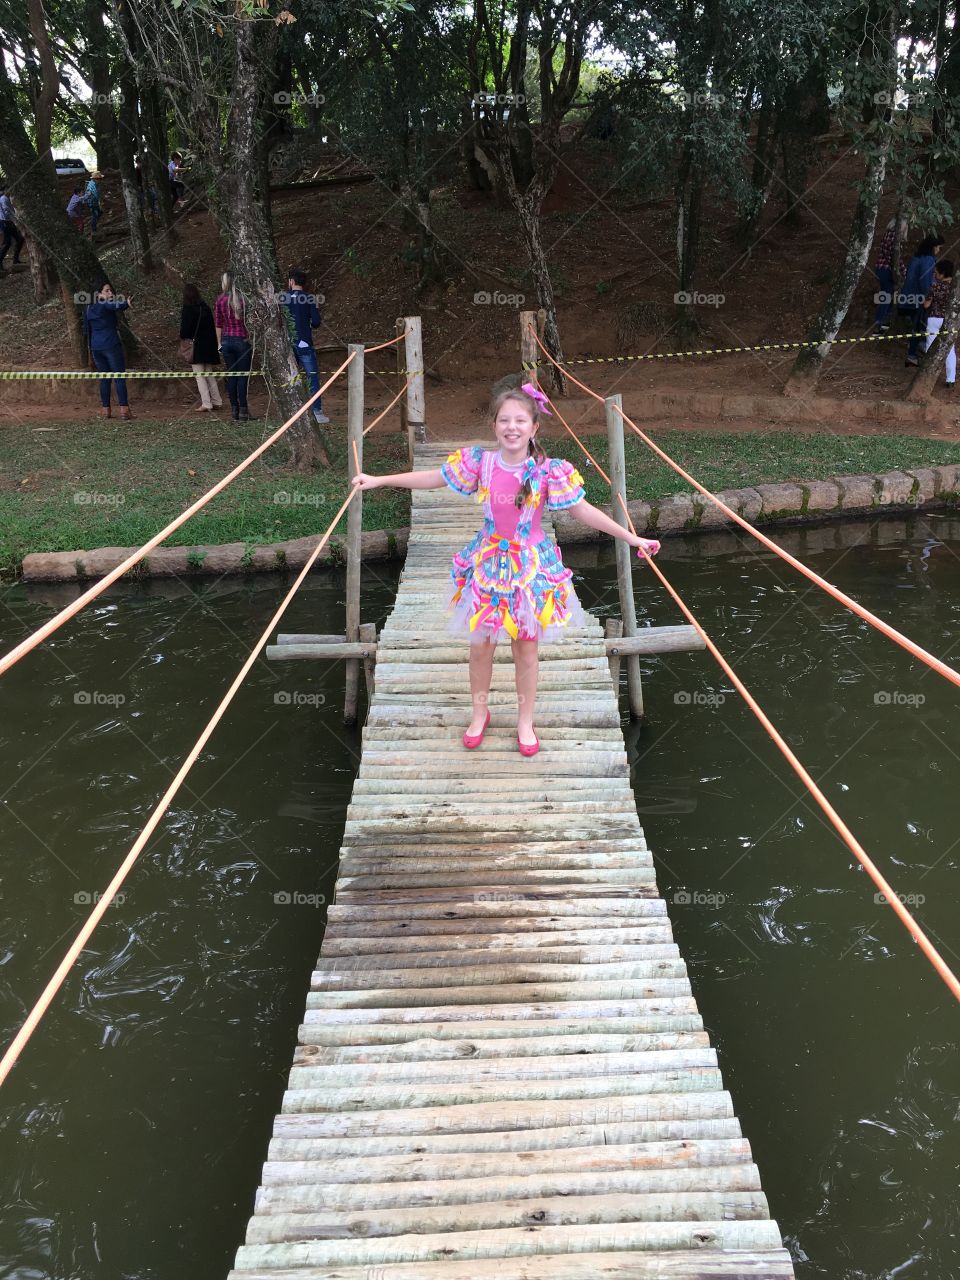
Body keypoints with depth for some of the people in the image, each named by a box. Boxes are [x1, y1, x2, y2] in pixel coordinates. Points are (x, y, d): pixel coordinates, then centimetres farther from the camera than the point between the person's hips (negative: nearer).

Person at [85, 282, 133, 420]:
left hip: (96, 347, 7)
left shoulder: (89, 308, 15)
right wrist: (126, 303, -52)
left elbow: (88, 330, 20)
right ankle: (124, 409, -12)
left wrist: (91, 348, 28)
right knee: (119, 377, -5)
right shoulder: (106, 305, -7)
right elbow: (117, 306, -31)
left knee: (104, 378, 11)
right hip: (111, 345, -7)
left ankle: (105, 409, 10)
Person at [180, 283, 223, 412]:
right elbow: (211, 325, 11)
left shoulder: (188, 309, -10)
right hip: (209, 345, 6)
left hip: (196, 346, -6)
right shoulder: (205, 307, 7)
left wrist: (183, 337, 11)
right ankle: (217, 402, 16)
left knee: (199, 376, -3)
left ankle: (206, 404, -9)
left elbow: (185, 328, -9)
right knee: (209, 374, 15)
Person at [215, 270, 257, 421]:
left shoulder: (220, 300, 2)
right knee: (243, 375, -1)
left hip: (227, 340, 2)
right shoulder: (244, 297, -5)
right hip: (243, 340, -2)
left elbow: (218, 324, 6)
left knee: (231, 375, 6)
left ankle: (235, 410, 7)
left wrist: (219, 343, 13)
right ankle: (243, 411, -3)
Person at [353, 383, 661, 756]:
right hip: (488, 562, 2)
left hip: (531, 564, -2)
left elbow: (583, 511, -7)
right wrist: (378, 480, 4)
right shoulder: (479, 462, -8)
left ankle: (525, 722, 29)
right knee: (481, 644, 13)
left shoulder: (549, 471, -14)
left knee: (526, 647, 10)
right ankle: (479, 714, 35)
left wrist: (631, 537, -8)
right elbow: (433, 478, 2)